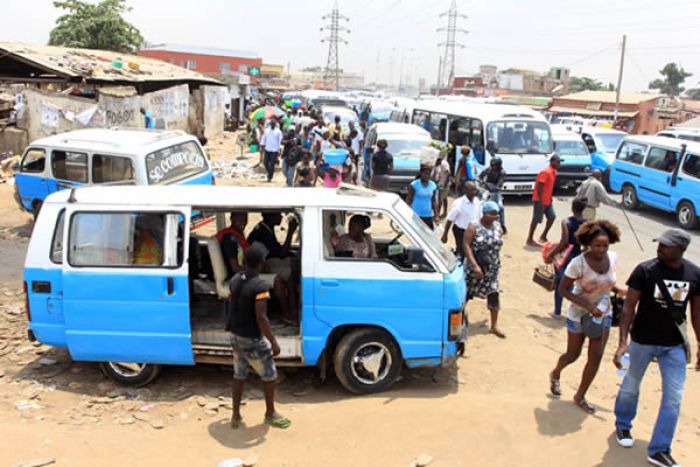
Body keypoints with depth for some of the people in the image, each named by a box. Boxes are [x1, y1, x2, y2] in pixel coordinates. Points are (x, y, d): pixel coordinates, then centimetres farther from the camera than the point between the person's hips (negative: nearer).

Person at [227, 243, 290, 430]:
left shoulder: (235, 280, 0)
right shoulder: (259, 285, -25)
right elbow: (261, 318, -26)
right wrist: (273, 342, -18)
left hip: (235, 336, 7)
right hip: (252, 340, -7)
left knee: (239, 375, 20)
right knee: (269, 375, 12)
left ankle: (236, 415, 28)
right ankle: (270, 413, 26)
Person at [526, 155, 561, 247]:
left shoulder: (553, 172, 10)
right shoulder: (546, 172, -19)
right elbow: (539, 186, -23)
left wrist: (550, 198, 19)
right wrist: (540, 201, -24)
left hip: (547, 200, 9)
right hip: (540, 201, -9)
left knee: (552, 217, 9)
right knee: (536, 220, -2)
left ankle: (543, 236, 19)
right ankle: (529, 240, 7)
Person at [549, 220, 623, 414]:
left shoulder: (612, 258, -9)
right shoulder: (578, 263, -26)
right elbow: (563, 289, -21)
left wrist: (618, 290, -6)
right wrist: (588, 306, -28)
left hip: (603, 313, 4)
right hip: (579, 314, -4)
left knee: (596, 357, 4)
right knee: (573, 355, 12)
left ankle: (580, 396, 23)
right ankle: (555, 374, 46)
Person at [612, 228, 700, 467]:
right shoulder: (645, 270, -15)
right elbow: (629, 306, -13)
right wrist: (623, 342, -19)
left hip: (674, 346, 2)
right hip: (642, 341, -2)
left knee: (673, 398, 2)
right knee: (631, 386, 15)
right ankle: (622, 425, 42)